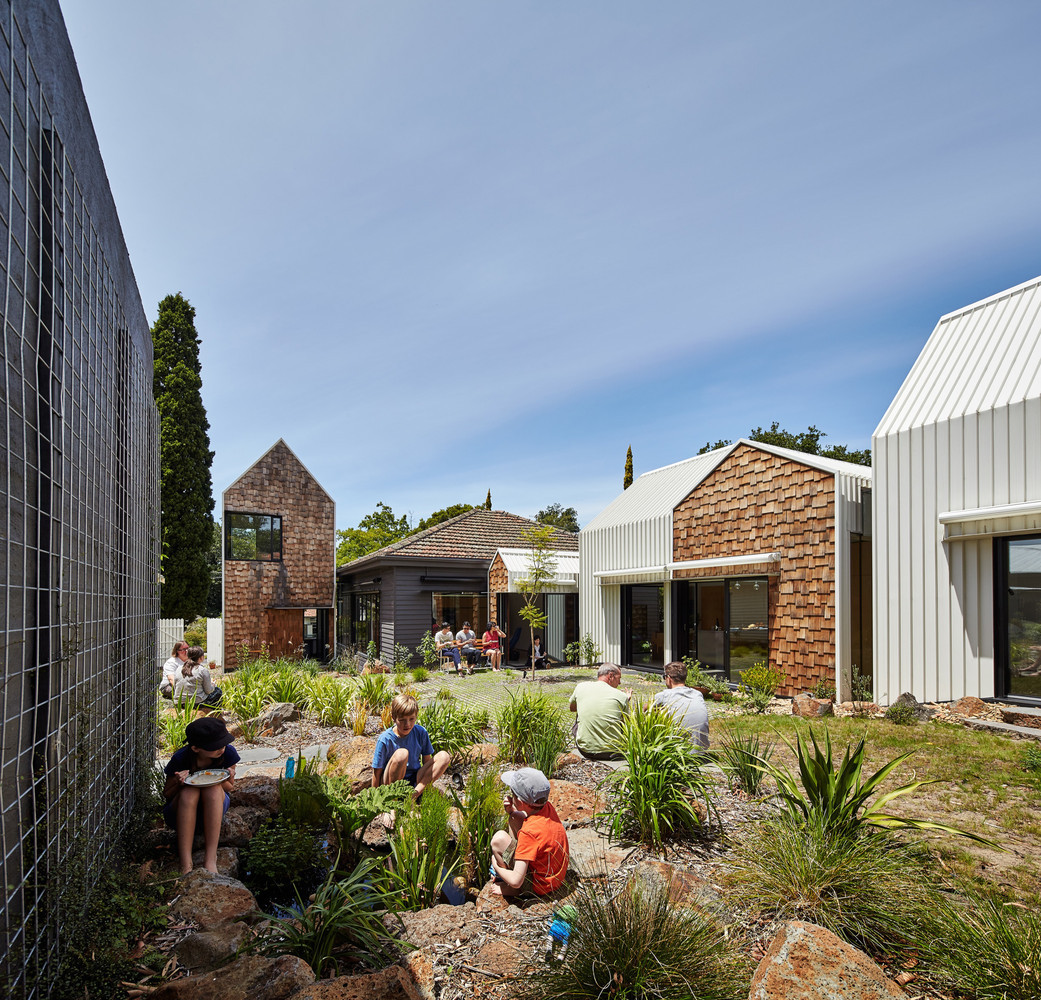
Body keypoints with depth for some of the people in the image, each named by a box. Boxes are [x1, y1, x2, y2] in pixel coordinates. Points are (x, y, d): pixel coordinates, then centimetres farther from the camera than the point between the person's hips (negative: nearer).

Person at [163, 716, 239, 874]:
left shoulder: (228, 753, -17)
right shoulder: (180, 759, -21)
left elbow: (230, 787, -2)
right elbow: (166, 795, -6)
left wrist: (225, 780, -26)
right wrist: (179, 782, -29)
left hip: (214, 808, 1)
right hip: (181, 814, -1)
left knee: (213, 788, -33)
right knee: (189, 792, -35)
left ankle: (210, 858, -34)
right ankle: (185, 864, -39)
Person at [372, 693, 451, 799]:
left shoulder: (421, 733, -4)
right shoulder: (385, 739, -14)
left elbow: (427, 761, 5)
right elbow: (377, 772, -9)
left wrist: (428, 784, 1)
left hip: (414, 781, 5)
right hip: (391, 783, -4)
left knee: (444, 756, -15)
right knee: (401, 753, -33)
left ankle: (415, 794, -24)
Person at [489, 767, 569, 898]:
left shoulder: (529, 832, -34)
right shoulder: (547, 806, -11)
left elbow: (516, 881, -32)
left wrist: (496, 867, -11)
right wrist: (511, 810, -7)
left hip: (539, 887, -8)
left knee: (499, 839, -16)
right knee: (514, 817, 7)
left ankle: (512, 890, 3)